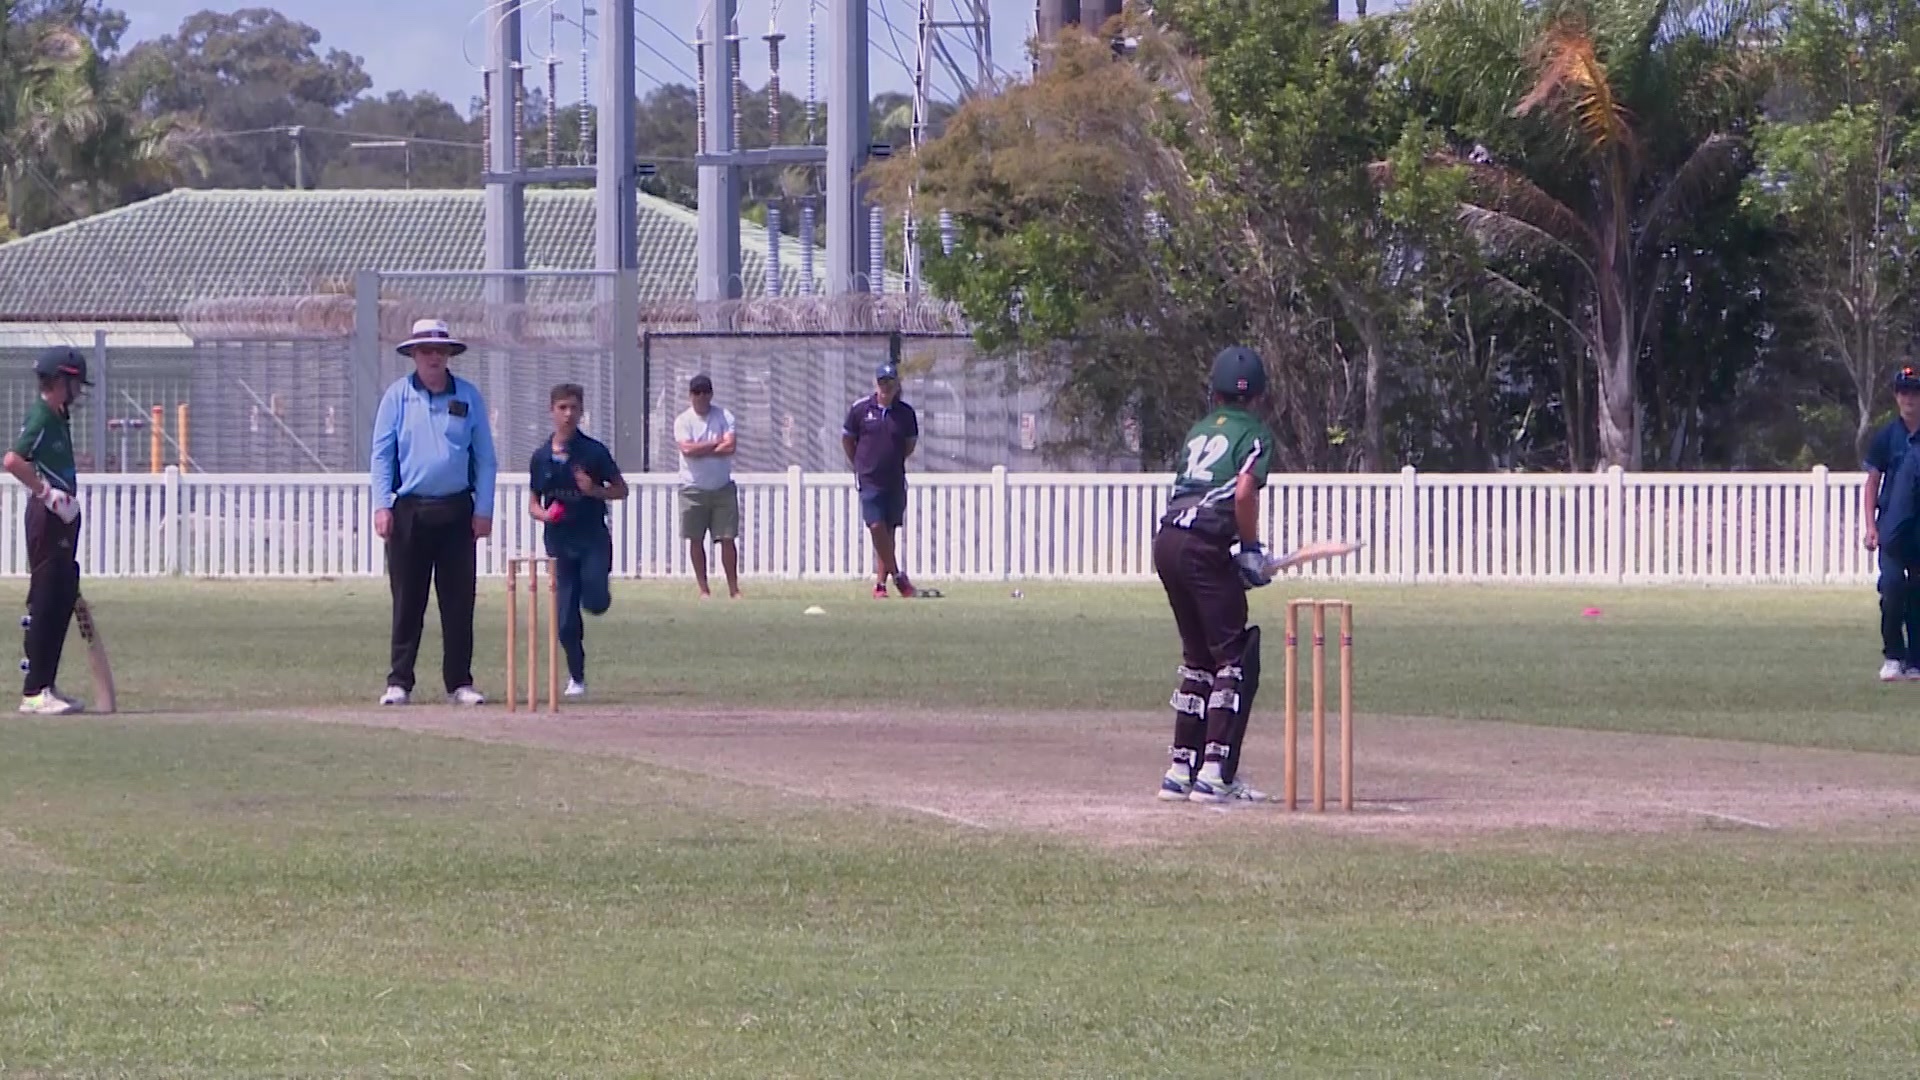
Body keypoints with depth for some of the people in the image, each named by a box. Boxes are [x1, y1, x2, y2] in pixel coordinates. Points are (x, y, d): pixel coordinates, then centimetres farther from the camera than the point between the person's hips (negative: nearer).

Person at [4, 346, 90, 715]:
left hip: (62, 520, 10)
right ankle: (34, 692, -7)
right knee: (44, 604, -8)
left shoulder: (58, 417, 15)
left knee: (63, 601, 13)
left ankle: (46, 686, 19)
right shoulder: (40, 418, -14)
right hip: (47, 519, -10)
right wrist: (48, 493, -22)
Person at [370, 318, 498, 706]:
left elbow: (485, 457, 8)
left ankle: (459, 682, 8)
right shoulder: (397, 396, 4)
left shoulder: (469, 396, 7)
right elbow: (382, 453, 3)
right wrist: (382, 505, -7)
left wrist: (484, 509, 0)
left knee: (459, 601, 2)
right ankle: (399, 682, 5)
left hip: (457, 510, 1)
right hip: (409, 510, -1)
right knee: (407, 601, 0)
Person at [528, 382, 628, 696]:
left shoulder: (594, 451, -2)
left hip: (593, 537, -2)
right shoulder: (541, 457, 6)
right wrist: (544, 513, -10)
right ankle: (576, 677, 16)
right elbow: (533, 503, 13)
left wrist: (594, 490, -14)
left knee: (596, 602, -20)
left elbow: (620, 490, 5)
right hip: (560, 540, 2)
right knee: (566, 617, 0)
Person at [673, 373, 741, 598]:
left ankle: (734, 588, 2)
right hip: (693, 487, 0)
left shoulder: (724, 417, 2)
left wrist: (700, 450, -12)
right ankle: (703, 589, 10)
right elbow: (687, 449, -15)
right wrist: (717, 442, -10)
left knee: (727, 538, -2)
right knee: (696, 540, 2)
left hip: (723, 487, 0)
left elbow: (730, 446, -11)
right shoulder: (683, 421, 0)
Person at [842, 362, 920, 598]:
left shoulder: (906, 413, 2)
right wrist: (861, 466, 10)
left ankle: (880, 583, 10)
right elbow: (847, 439, 10)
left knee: (889, 532, 4)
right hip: (869, 480, -2)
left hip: (895, 481, 2)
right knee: (876, 527, -13)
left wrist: (894, 463, 11)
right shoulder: (860, 409, -2)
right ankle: (897, 575, -1)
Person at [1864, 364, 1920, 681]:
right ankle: (1892, 656, -4)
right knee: (1892, 587, -13)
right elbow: (1872, 482, 5)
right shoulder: (1886, 437, 3)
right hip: (1893, 527, -1)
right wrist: (1871, 526, -3)